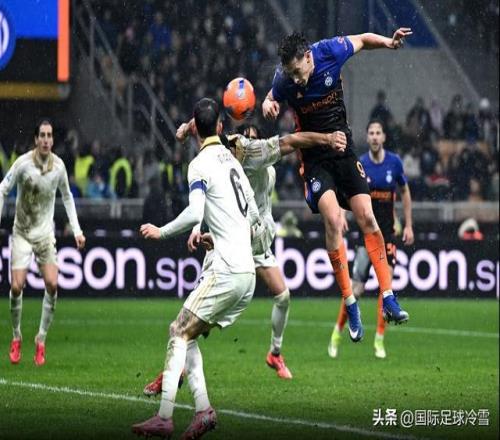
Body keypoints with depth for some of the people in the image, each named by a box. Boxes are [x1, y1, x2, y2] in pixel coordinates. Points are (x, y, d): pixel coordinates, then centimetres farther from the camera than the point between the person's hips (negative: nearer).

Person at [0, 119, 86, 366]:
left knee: (52, 284, -13)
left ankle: (41, 339, 1)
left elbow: (67, 197, 10)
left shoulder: (58, 165, -5)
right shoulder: (23, 163, -15)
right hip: (22, 232, -2)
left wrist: (77, 230, 7)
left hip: (45, 232, 2)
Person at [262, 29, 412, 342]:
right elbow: (273, 97, 7)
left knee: (367, 218, -7)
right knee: (333, 220, -20)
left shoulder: (331, 52, -15)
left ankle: (388, 297, -1)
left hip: (344, 147, 2)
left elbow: (363, 39, 5)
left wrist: (388, 43, -12)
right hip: (315, 157, -2)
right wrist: (268, 105, -16)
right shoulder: (284, 80, -15)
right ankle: (350, 304, -13)